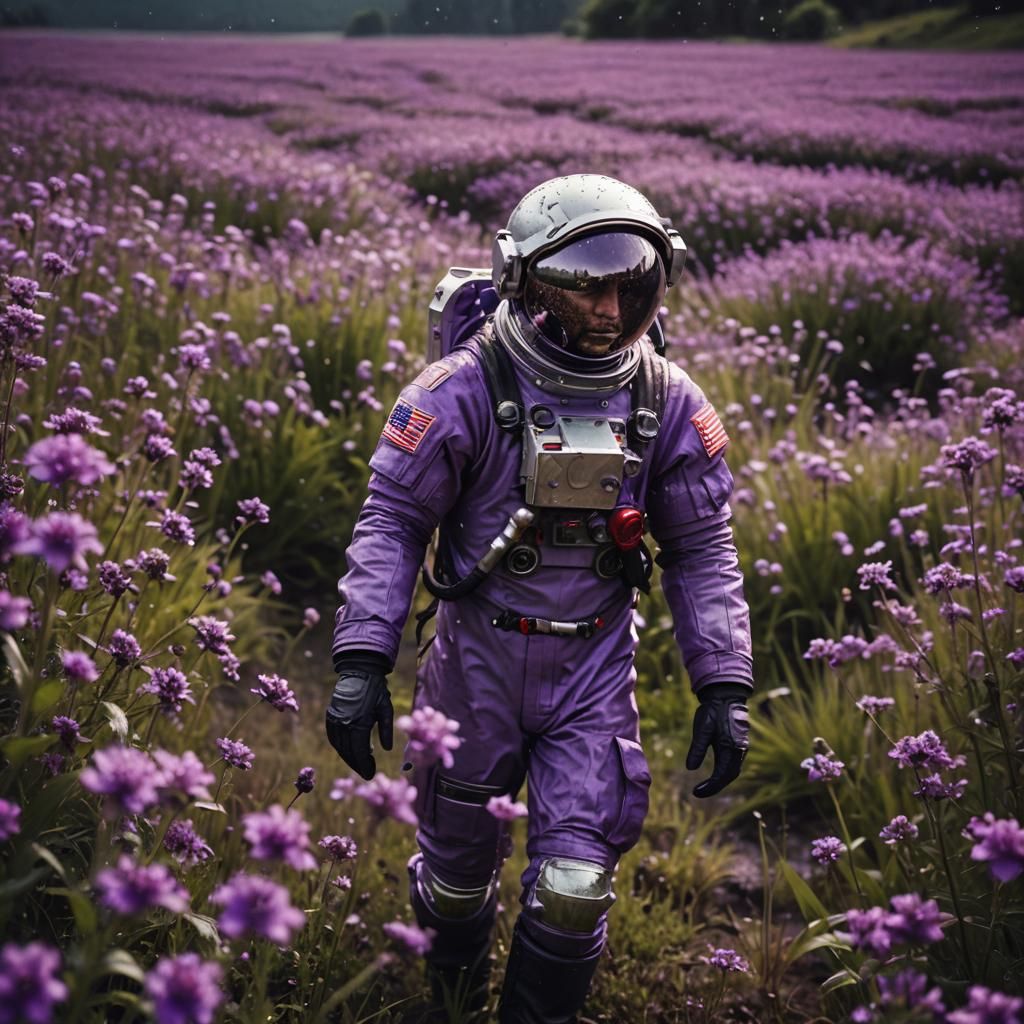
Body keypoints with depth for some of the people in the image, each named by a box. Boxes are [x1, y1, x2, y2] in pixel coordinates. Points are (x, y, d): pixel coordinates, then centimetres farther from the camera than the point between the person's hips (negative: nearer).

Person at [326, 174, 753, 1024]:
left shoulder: (669, 403, -5)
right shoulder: (464, 390, -15)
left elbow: (703, 548, 2)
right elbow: (392, 521, -10)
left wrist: (725, 684, -4)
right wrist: (361, 659, -18)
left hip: (594, 664, 1)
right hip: (479, 653, -1)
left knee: (576, 881, -5)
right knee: (458, 859, 17)